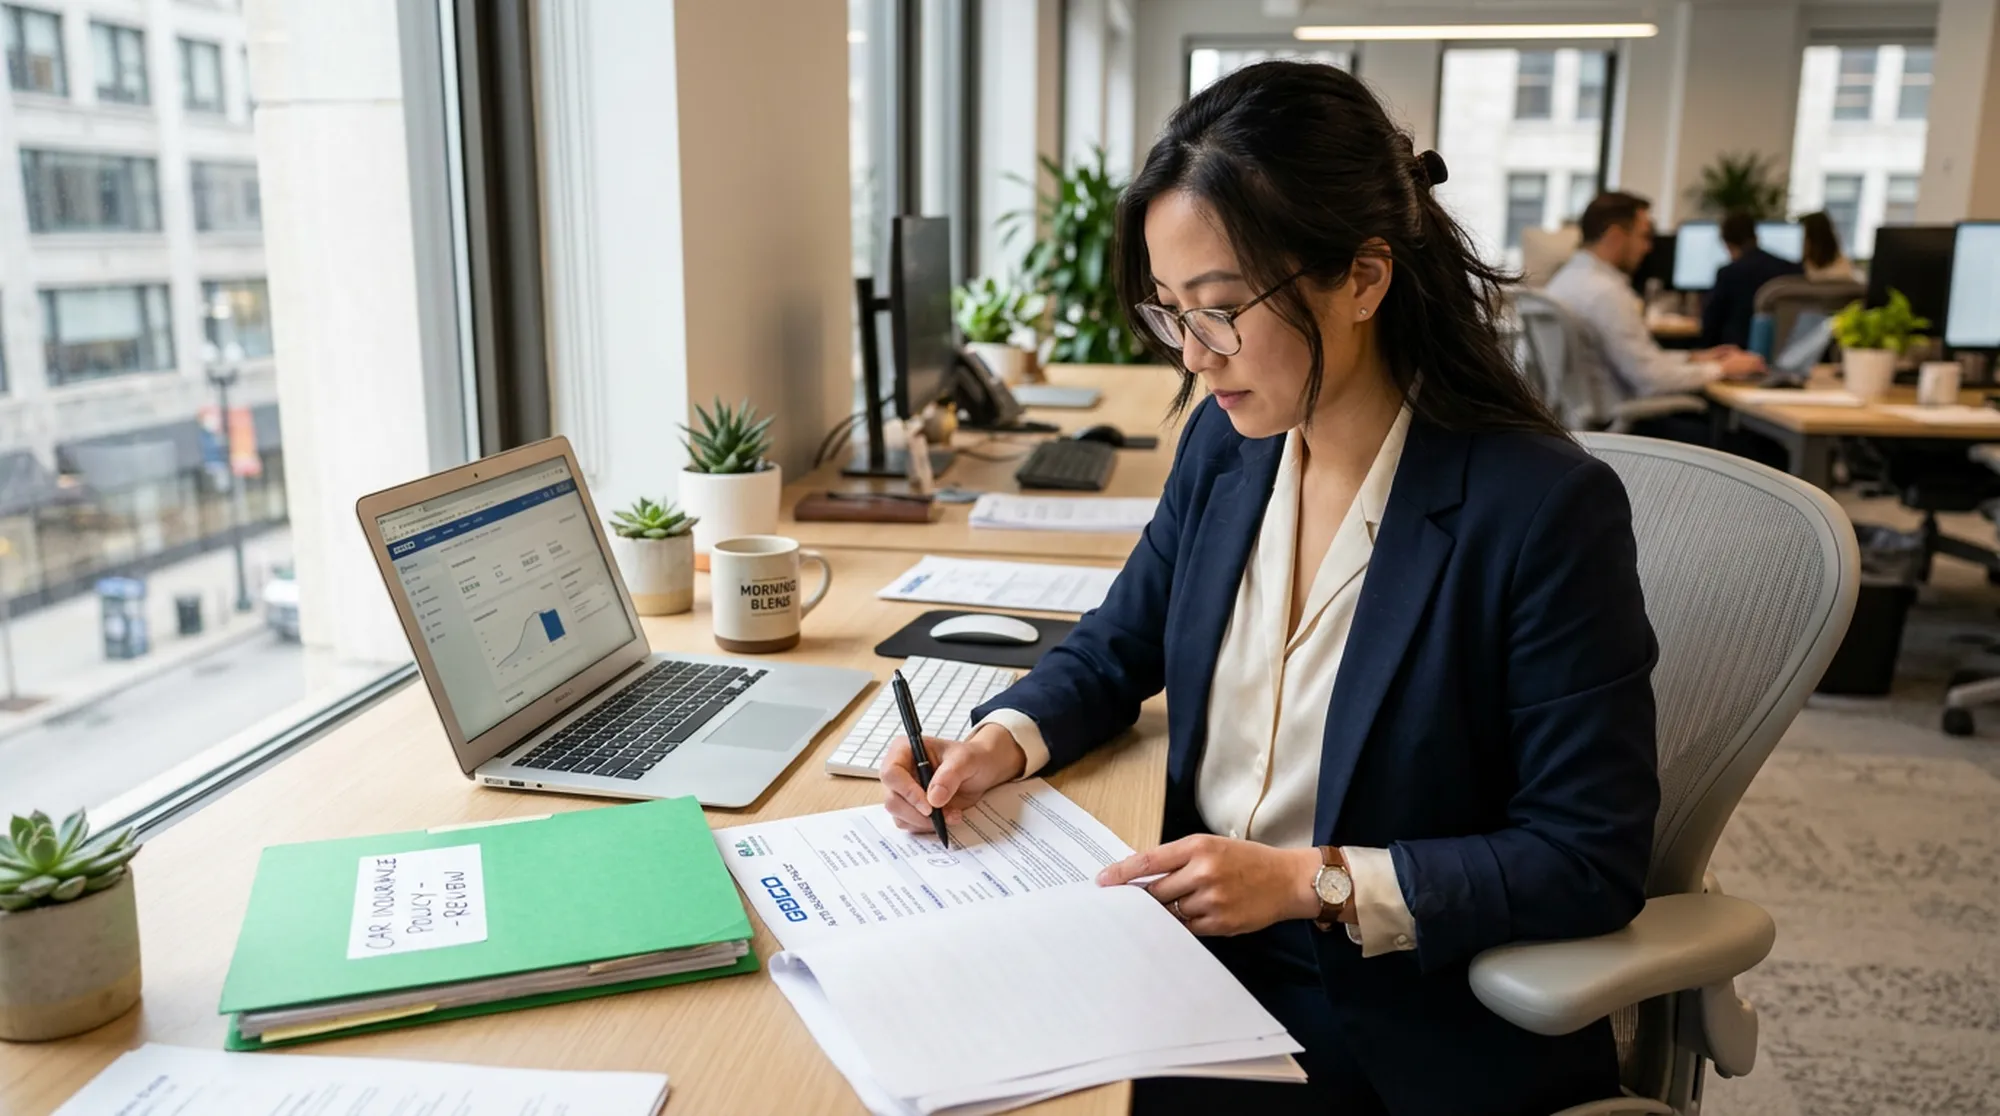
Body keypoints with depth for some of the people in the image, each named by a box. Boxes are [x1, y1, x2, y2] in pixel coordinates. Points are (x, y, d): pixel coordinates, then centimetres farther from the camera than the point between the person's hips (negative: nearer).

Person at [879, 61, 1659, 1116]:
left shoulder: (1546, 511, -20)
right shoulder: (1224, 443, -1)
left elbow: (1593, 861, -15)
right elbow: (1117, 645, 13)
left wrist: (1312, 882, -22)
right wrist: (1000, 741, -7)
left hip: (1403, 1018, -5)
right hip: (1201, 946, 6)